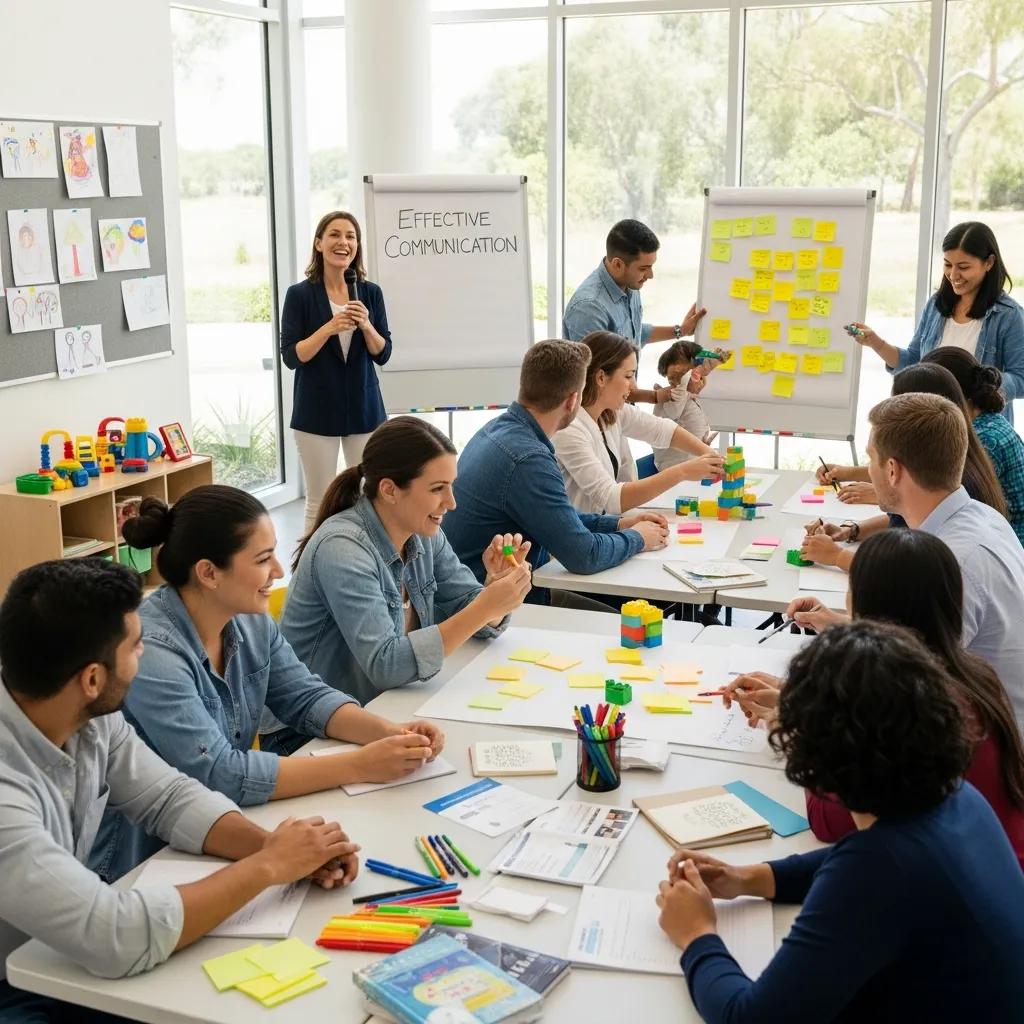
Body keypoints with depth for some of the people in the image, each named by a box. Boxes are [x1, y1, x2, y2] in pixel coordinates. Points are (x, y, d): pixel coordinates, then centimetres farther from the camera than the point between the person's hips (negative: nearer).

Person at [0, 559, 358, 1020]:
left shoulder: (89, 717, -9)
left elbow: (170, 799, 2)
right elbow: (116, 939, -36)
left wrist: (268, 844, -16)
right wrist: (269, 866, -26)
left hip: (56, 964, 7)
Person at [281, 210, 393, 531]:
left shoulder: (370, 293, 4)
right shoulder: (300, 294, -4)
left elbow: (383, 354, 4)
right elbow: (291, 357, -8)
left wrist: (366, 326, -15)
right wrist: (329, 328, -20)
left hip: (364, 408, 3)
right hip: (317, 411, -3)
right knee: (319, 503, 2)